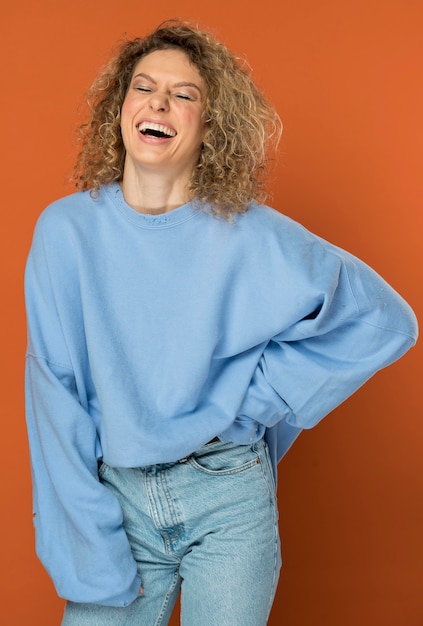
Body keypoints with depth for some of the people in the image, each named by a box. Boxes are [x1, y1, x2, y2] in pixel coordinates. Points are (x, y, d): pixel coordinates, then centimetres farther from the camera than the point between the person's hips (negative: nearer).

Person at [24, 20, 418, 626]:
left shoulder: (251, 234, -9)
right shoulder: (66, 228, -5)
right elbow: (56, 397, -5)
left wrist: (258, 394, -7)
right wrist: (92, 555, -8)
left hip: (229, 505, 0)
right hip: (114, 496, 1)